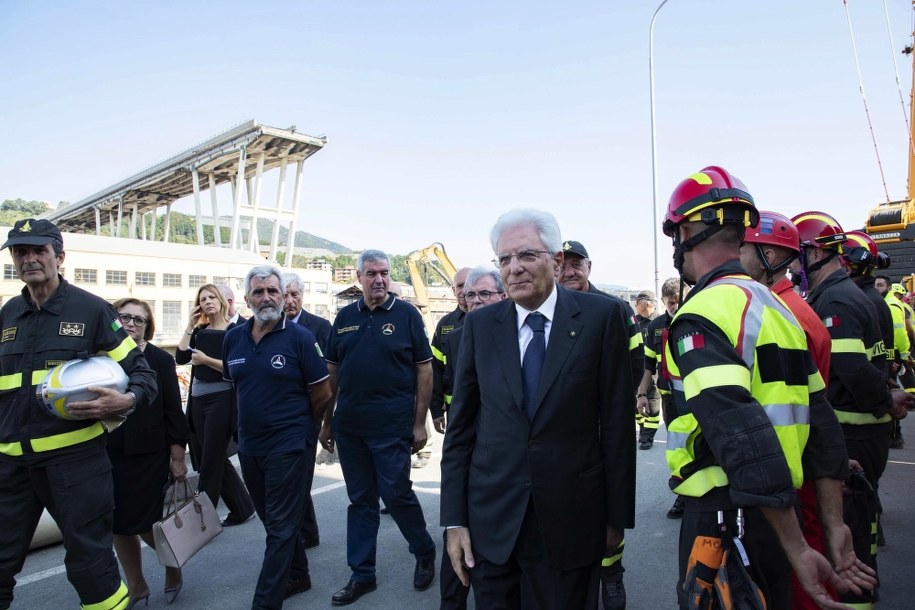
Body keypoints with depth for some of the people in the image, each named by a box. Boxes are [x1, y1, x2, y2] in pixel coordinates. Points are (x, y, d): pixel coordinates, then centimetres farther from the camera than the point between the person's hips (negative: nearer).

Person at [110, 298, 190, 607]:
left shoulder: (160, 360, -3)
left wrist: (178, 458, -5)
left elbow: (173, 412, -3)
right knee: (118, 524, 10)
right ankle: (136, 585, 29)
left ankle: (172, 565, 30)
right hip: (107, 455, 3)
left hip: (147, 456, -3)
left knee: (145, 523, 0)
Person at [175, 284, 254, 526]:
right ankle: (242, 509, 27)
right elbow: (181, 358, 0)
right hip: (199, 400, 7)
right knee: (215, 460, 13)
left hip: (221, 400, -7)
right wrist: (189, 326, -1)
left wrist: (206, 360, -21)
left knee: (210, 462, -1)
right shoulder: (200, 332, 11)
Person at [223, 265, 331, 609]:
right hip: (249, 445, 6)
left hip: (289, 446, -6)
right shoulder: (233, 338, 2)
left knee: (280, 527, 2)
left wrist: (297, 425, 5)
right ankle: (298, 576, 40)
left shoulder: (300, 337, -13)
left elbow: (322, 393, -8)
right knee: (273, 520, 20)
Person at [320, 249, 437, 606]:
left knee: (396, 494, 1)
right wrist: (327, 421, 10)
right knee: (360, 500, 12)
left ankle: (425, 553, 28)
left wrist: (419, 423, -7)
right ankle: (362, 574, 26)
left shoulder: (406, 315, -3)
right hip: (349, 426, 4)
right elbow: (332, 372, 12)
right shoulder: (345, 317, 7)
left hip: (392, 426, -4)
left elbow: (424, 370, -4)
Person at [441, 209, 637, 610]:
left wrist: (618, 516, -1)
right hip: (491, 521, 2)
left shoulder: (602, 316, -6)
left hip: (571, 522, -2)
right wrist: (454, 520, 1)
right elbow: (461, 425, 3)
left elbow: (618, 423, -4)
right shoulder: (479, 325, 2)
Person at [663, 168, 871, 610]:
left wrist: (797, 549, -22)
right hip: (777, 516, 9)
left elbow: (741, 435, -27)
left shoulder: (701, 315, -18)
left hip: (724, 513, -8)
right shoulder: (775, 306, 9)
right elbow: (818, 418, 9)